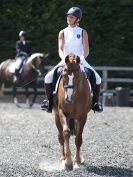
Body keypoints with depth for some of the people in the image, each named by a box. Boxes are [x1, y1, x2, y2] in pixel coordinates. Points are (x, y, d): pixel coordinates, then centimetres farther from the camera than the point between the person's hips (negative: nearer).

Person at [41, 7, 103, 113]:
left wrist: (82, 58, -25)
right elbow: (60, 49, -5)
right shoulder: (63, 33, 5)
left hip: (80, 61, -1)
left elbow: (86, 50, -4)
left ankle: (95, 102, -1)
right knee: (48, 78, -18)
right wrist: (64, 58, -26)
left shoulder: (83, 32, 4)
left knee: (97, 79, -19)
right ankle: (50, 102, -1)